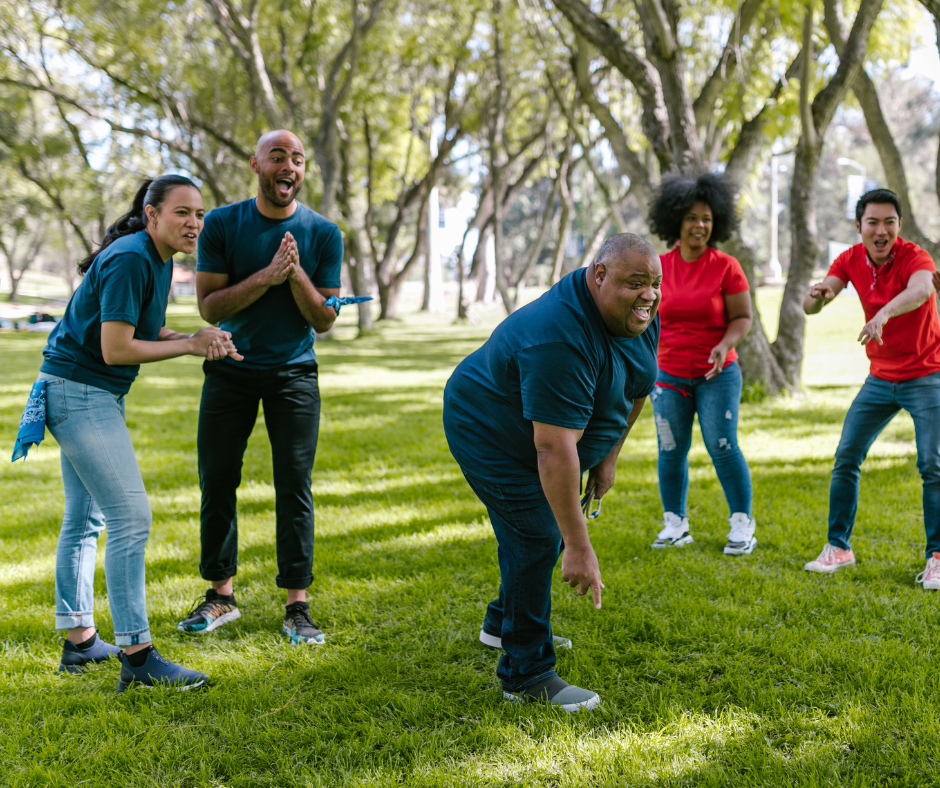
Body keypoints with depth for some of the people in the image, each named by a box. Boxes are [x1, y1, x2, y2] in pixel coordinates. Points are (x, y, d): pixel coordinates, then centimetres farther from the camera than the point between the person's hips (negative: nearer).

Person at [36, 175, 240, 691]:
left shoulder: (157, 260, 10)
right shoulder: (129, 261, -20)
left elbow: (150, 331, 13)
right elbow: (115, 349, -23)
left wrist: (203, 340, -3)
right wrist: (190, 344, -15)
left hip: (93, 396, 11)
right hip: (79, 393, -11)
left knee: (84, 519, 15)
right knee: (131, 518, -12)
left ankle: (79, 642, 26)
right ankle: (137, 658, -9)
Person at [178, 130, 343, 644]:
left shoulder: (323, 234, -3)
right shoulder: (221, 225, -3)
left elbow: (325, 320, -2)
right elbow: (209, 307, -9)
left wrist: (297, 274, -19)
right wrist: (267, 276, -21)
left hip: (294, 373, -1)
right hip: (231, 370, 1)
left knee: (294, 486, -4)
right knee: (217, 482, 3)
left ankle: (297, 606, 3)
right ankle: (221, 595, 17)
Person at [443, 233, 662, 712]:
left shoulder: (640, 314, -12)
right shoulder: (560, 339, -39)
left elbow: (637, 385, 7)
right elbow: (554, 449, -42)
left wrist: (608, 457, 6)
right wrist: (579, 548, -41)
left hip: (545, 432, 9)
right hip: (491, 435, -9)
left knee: (551, 525, 20)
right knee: (537, 538, -16)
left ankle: (502, 622, 42)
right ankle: (525, 673, -4)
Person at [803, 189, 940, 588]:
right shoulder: (850, 260, -4)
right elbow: (811, 306, -15)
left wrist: (885, 312, -62)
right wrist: (816, 296, -40)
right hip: (880, 378, 5)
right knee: (846, 458, 3)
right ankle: (838, 547, 14)